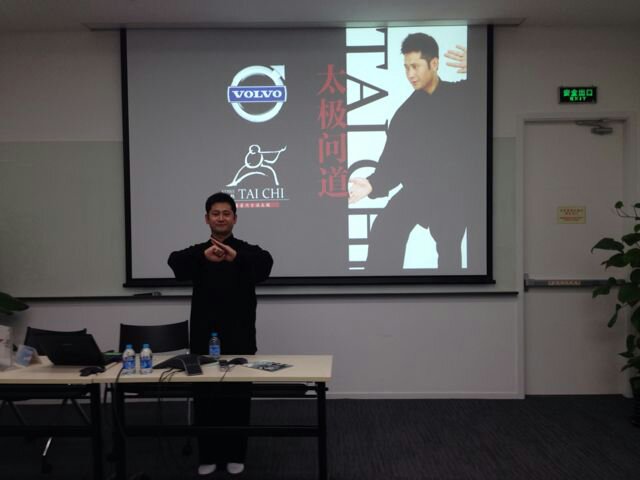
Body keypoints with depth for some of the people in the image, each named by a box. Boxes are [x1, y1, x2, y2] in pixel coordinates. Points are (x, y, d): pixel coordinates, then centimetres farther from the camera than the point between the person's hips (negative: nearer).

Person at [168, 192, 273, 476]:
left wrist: (235, 256, -42)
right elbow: (175, 262, -18)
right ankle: (208, 456, 22)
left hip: (239, 338, -1)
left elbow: (266, 262, -23)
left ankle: (235, 455, 21)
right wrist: (205, 256, -38)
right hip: (204, 338, 1)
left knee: (238, 397, 6)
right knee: (205, 398, 7)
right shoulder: (198, 253, 6)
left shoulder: (247, 252, 1)